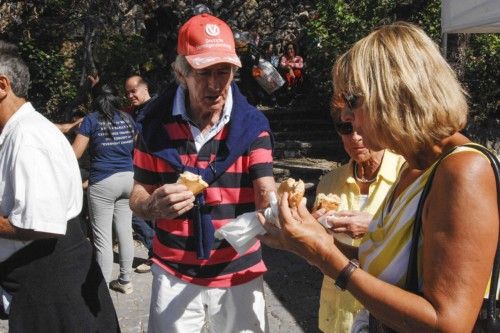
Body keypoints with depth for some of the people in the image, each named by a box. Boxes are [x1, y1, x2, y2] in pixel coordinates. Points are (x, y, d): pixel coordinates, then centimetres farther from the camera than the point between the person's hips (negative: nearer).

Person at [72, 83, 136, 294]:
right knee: (125, 231, 13)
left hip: (103, 182, -5)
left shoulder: (92, 120, -4)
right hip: (128, 179, 5)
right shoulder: (127, 119, 11)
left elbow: (74, 154, -6)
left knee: (103, 237, 1)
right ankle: (125, 281, 24)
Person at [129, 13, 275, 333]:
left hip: (239, 273, 0)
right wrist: (155, 205, -25)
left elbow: (265, 193, -17)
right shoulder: (156, 122, -8)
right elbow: (138, 196, -2)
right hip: (174, 275, 1)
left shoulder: (252, 124, -9)